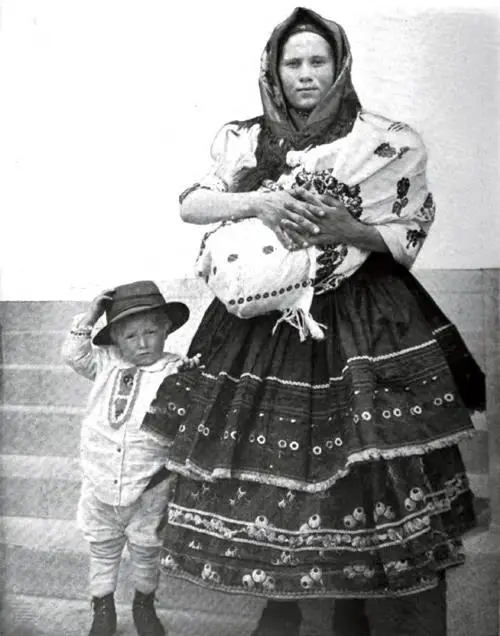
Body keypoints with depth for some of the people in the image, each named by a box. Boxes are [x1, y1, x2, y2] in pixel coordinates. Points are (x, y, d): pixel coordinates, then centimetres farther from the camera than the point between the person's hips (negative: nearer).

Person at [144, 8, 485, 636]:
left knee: (358, 477, -5)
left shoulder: (388, 143, 0)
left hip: (361, 326, -2)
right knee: (265, 462, 5)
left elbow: (407, 239, -1)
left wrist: (348, 230, -18)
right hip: (263, 320, 3)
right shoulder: (243, 139, 9)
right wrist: (257, 201, -16)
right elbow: (190, 204, 0)